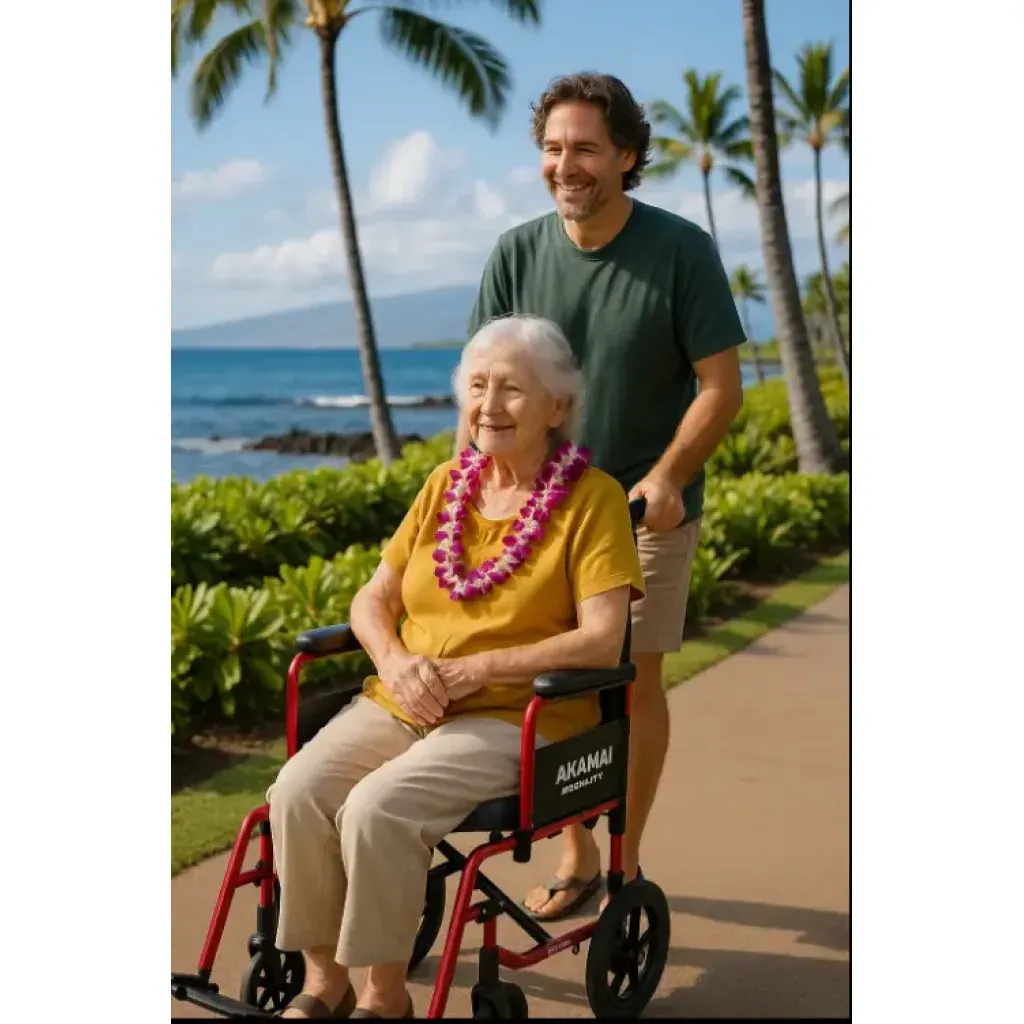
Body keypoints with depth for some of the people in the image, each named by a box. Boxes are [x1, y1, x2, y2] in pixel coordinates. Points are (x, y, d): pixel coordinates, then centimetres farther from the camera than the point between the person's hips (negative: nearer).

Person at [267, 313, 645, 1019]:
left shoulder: (592, 498, -4)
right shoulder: (446, 485, 13)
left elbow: (603, 641, -13)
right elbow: (373, 599, 14)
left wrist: (471, 670, -18)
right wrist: (394, 660, -9)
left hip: (516, 719, -5)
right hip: (400, 707, 5)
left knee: (376, 809, -29)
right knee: (298, 792, -21)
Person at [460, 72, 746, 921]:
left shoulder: (682, 251, -12)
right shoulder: (519, 254, -4)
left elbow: (721, 386, -10)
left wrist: (666, 478, -23)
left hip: (647, 507, -2)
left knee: (634, 681, 3)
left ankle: (625, 862, 20)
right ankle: (576, 857, 23)